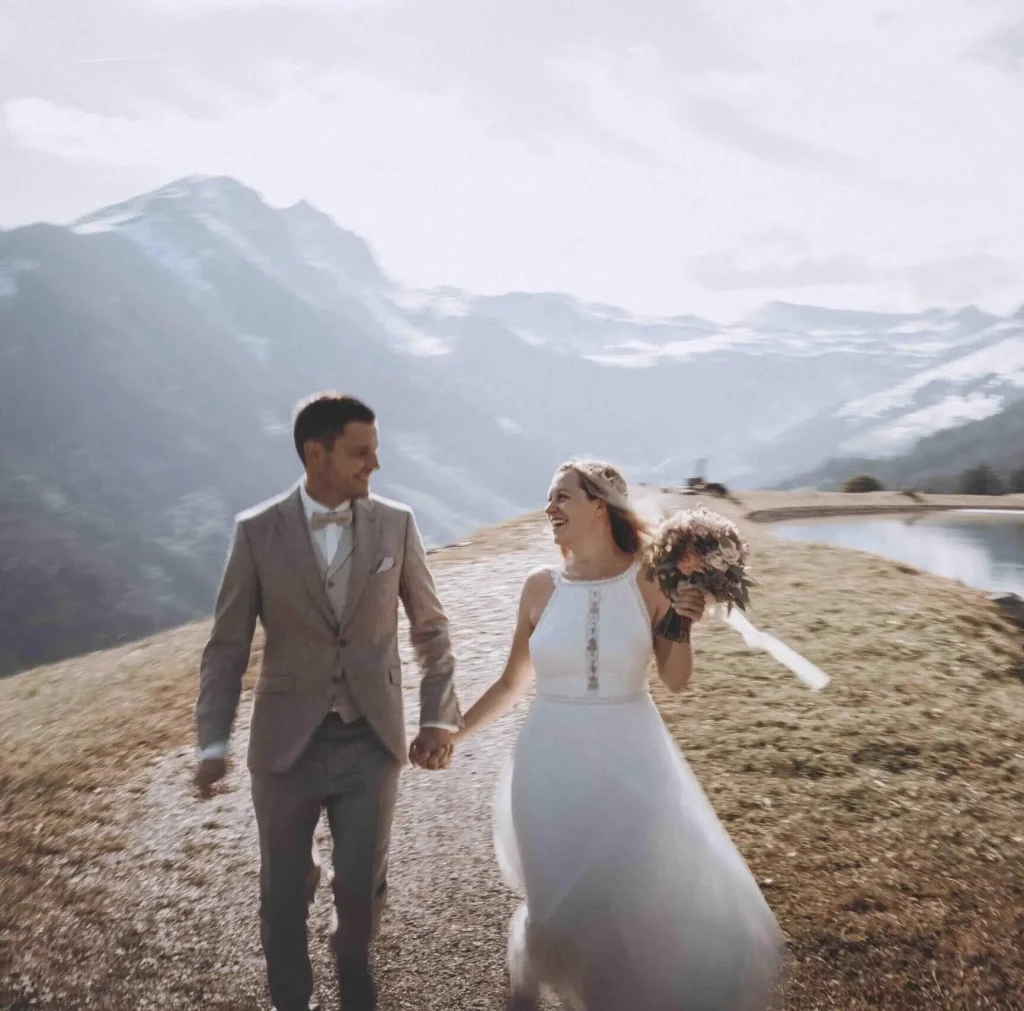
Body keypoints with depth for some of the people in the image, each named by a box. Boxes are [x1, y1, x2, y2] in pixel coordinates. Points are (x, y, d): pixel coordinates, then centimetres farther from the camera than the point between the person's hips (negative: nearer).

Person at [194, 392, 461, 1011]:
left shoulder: (396, 525, -4)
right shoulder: (257, 532, -7)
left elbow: (431, 627, 4)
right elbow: (228, 646, -3)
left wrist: (440, 717, -3)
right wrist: (213, 743, -9)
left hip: (372, 741, 1)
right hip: (288, 742, 0)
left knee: (362, 886, 9)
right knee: (284, 890, 12)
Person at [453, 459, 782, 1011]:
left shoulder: (650, 581, -7)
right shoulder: (542, 586, -3)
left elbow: (675, 680, 1)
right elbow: (511, 683, 7)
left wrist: (683, 624, -16)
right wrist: (452, 734, 8)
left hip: (629, 761, 0)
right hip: (554, 763, 0)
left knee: (657, 901, 7)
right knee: (556, 906, 7)